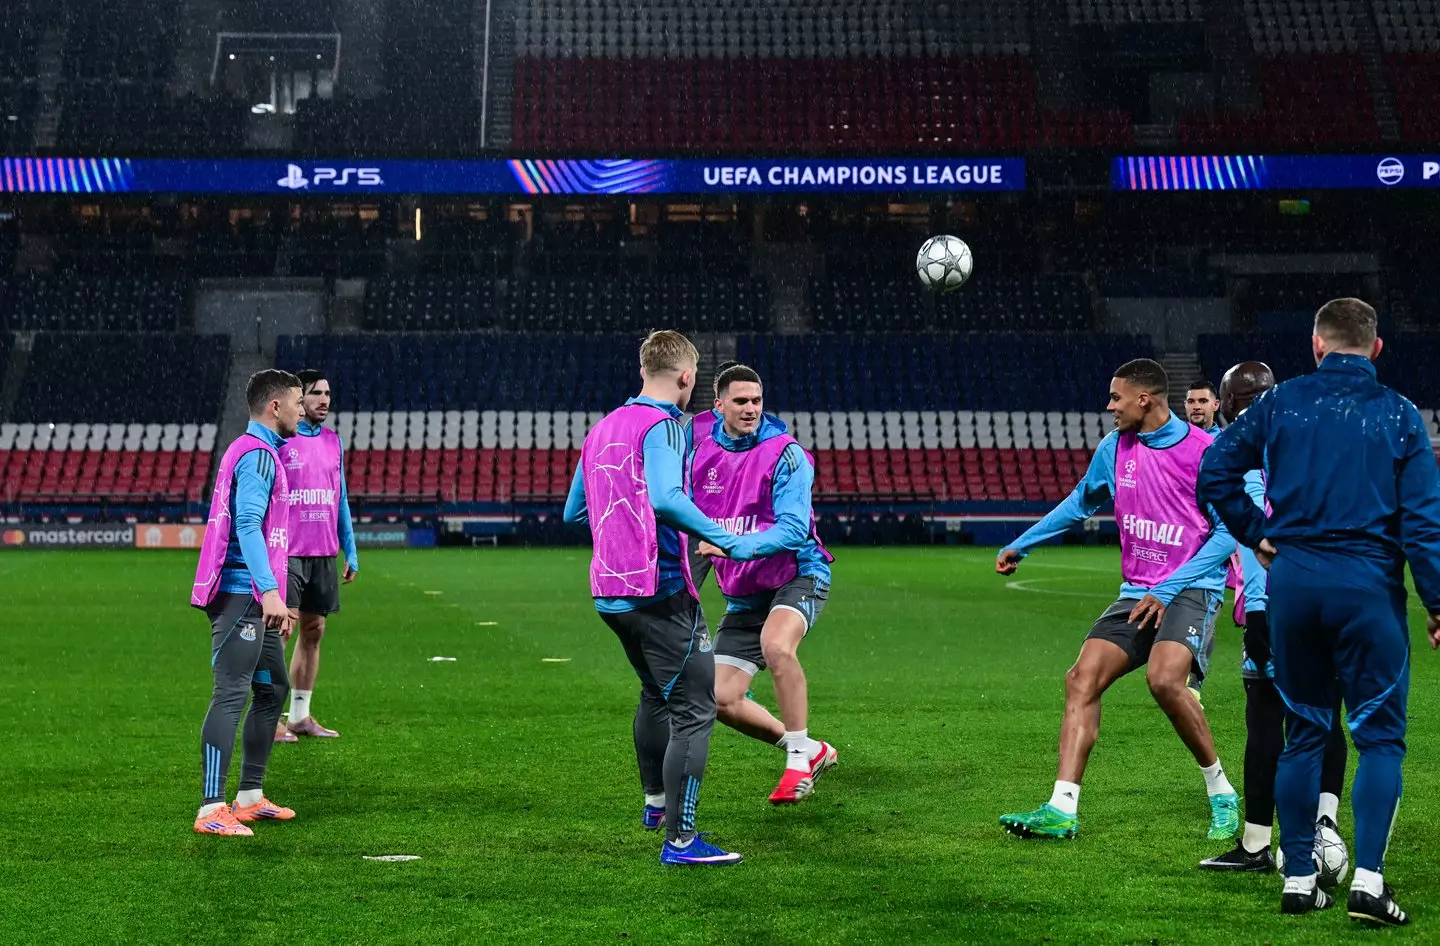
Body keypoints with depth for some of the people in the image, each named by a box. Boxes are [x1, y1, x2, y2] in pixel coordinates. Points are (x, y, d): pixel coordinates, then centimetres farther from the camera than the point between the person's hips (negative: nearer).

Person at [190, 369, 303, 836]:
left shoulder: (258, 452, 21)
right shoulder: (258, 454, -11)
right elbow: (248, 525, -22)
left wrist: (274, 600, 27)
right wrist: (270, 591, -30)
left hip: (255, 602, 11)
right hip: (242, 593, -11)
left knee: (273, 689, 16)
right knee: (231, 695, -12)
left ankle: (250, 797, 22)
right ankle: (211, 810, -13)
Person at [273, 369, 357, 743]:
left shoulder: (333, 441, 12)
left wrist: (351, 551, 14)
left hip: (324, 554, 6)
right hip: (287, 554, -6)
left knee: (313, 632, 9)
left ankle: (301, 716, 16)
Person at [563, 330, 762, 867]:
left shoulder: (602, 428, 14)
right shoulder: (662, 425, -11)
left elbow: (573, 511, 21)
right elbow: (664, 497, -29)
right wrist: (726, 541, -24)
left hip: (609, 593, 9)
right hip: (660, 588, -9)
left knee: (657, 695, 29)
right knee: (694, 711, -5)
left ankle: (655, 802, 44)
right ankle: (679, 839, -9)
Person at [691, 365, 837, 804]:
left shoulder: (785, 454, -14)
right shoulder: (702, 453, 3)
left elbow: (793, 529, -23)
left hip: (797, 575, -6)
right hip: (742, 594, 6)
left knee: (776, 645, -37)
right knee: (721, 700, -2)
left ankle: (799, 756, -22)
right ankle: (812, 751, 17)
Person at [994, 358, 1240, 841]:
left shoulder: (1203, 450, -9)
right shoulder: (1114, 448, 9)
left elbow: (1228, 531, -10)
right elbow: (1080, 502, 27)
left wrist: (1168, 590, -16)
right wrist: (1020, 545, 30)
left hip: (1191, 589, -6)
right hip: (1136, 593, 6)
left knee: (1164, 679, -30)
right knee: (1082, 679, -12)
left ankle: (1222, 796, -9)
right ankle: (1062, 809, -12)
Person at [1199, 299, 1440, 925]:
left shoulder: (1281, 403, 4)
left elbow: (1215, 472, 4)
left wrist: (1256, 534, 13)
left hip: (1293, 581, 3)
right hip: (1369, 587, -3)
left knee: (1303, 733, 13)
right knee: (1380, 736, 4)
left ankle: (1298, 880, 15)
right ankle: (1368, 879, -8)